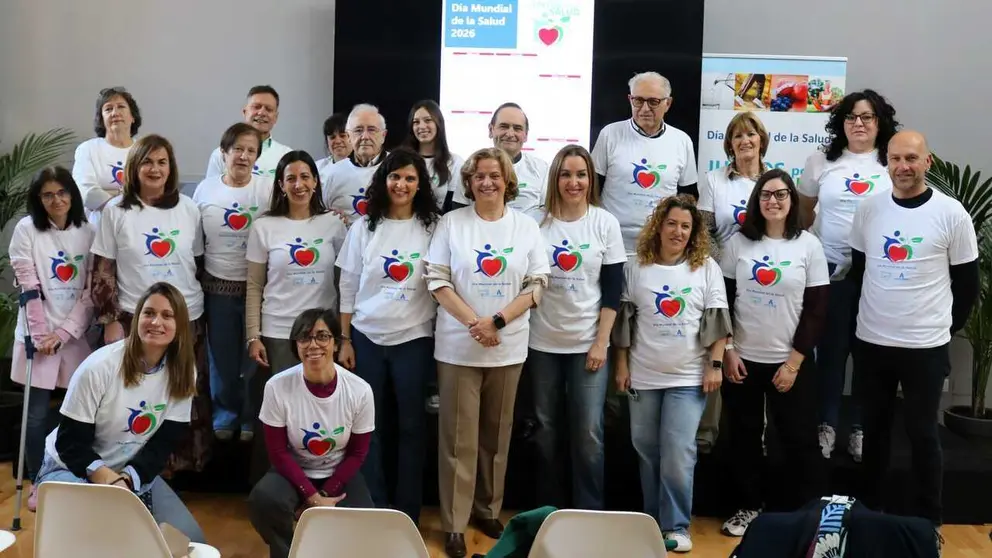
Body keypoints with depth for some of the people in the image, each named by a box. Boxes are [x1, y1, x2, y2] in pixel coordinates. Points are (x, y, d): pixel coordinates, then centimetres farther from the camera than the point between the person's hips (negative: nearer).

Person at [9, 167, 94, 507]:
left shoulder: (87, 233, 3)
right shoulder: (27, 229, -2)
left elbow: (92, 292, -1)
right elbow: (29, 288, -7)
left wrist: (64, 333, -9)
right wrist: (41, 335, -12)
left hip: (76, 335, 1)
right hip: (38, 334, -1)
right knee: (37, 413, 1)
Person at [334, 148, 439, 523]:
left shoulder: (432, 228, -1)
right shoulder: (364, 227, 3)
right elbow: (348, 287, 4)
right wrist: (345, 340, 1)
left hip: (414, 339, -1)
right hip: (366, 337, 1)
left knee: (411, 426, 7)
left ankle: (407, 512, 19)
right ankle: (373, 509, 22)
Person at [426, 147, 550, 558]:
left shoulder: (527, 226, 4)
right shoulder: (452, 223, 0)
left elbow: (537, 284, 0)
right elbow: (437, 280, -4)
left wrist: (498, 321, -13)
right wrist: (473, 323, -14)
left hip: (508, 348, 2)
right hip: (458, 346, -2)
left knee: (497, 434, 12)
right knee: (459, 438, 2)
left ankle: (489, 510, 27)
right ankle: (454, 523, 9)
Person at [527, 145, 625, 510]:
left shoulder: (605, 223, 0)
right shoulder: (536, 221, 1)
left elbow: (613, 289, -1)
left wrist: (602, 342, -7)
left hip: (588, 342, -1)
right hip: (542, 341, 1)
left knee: (588, 433, -2)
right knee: (544, 430, 9)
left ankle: (590, 513, 11)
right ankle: (547, 510, 22)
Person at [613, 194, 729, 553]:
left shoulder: (707, 267, 0)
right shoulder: (637, 268, 2)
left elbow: (717, 321, -1)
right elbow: (624, 320, 5)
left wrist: (715, 365, -7)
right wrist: (621, 365, 2)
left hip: (689, 376, -2)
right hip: (644, 375, 2)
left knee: (678, 453, -7)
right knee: (646, 451, 10)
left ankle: (676, 526, 5)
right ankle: (652, 521, 25)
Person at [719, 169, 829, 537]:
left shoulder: (809, 245, -2)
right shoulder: (738, 243, 1)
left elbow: (817, 310, -3)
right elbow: (723, 301, 4)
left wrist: (794, 361, -8)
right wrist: (727, 350, -3)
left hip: (791, 362, -1)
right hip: (743, 359, 2)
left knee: (800, 440, 4)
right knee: (744, 438, 10)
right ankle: (748, 507, 25)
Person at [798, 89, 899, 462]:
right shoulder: (822, 162, 5)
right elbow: (804, 210, 14)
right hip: (830, 269, 0)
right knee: (831, 349, 6)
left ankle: (860, 428, 21)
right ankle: (826, 425, 19)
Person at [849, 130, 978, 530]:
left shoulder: (951, 214, -7)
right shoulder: (869, 210, 2)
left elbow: (967, 282, 0)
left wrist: (945, 328, 5)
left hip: (926, 347, -3)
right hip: (870, 342, 3)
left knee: (922, 432, 6)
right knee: (874, 428, 15)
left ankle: (928, 519, 20)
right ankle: (870, 509, 29)